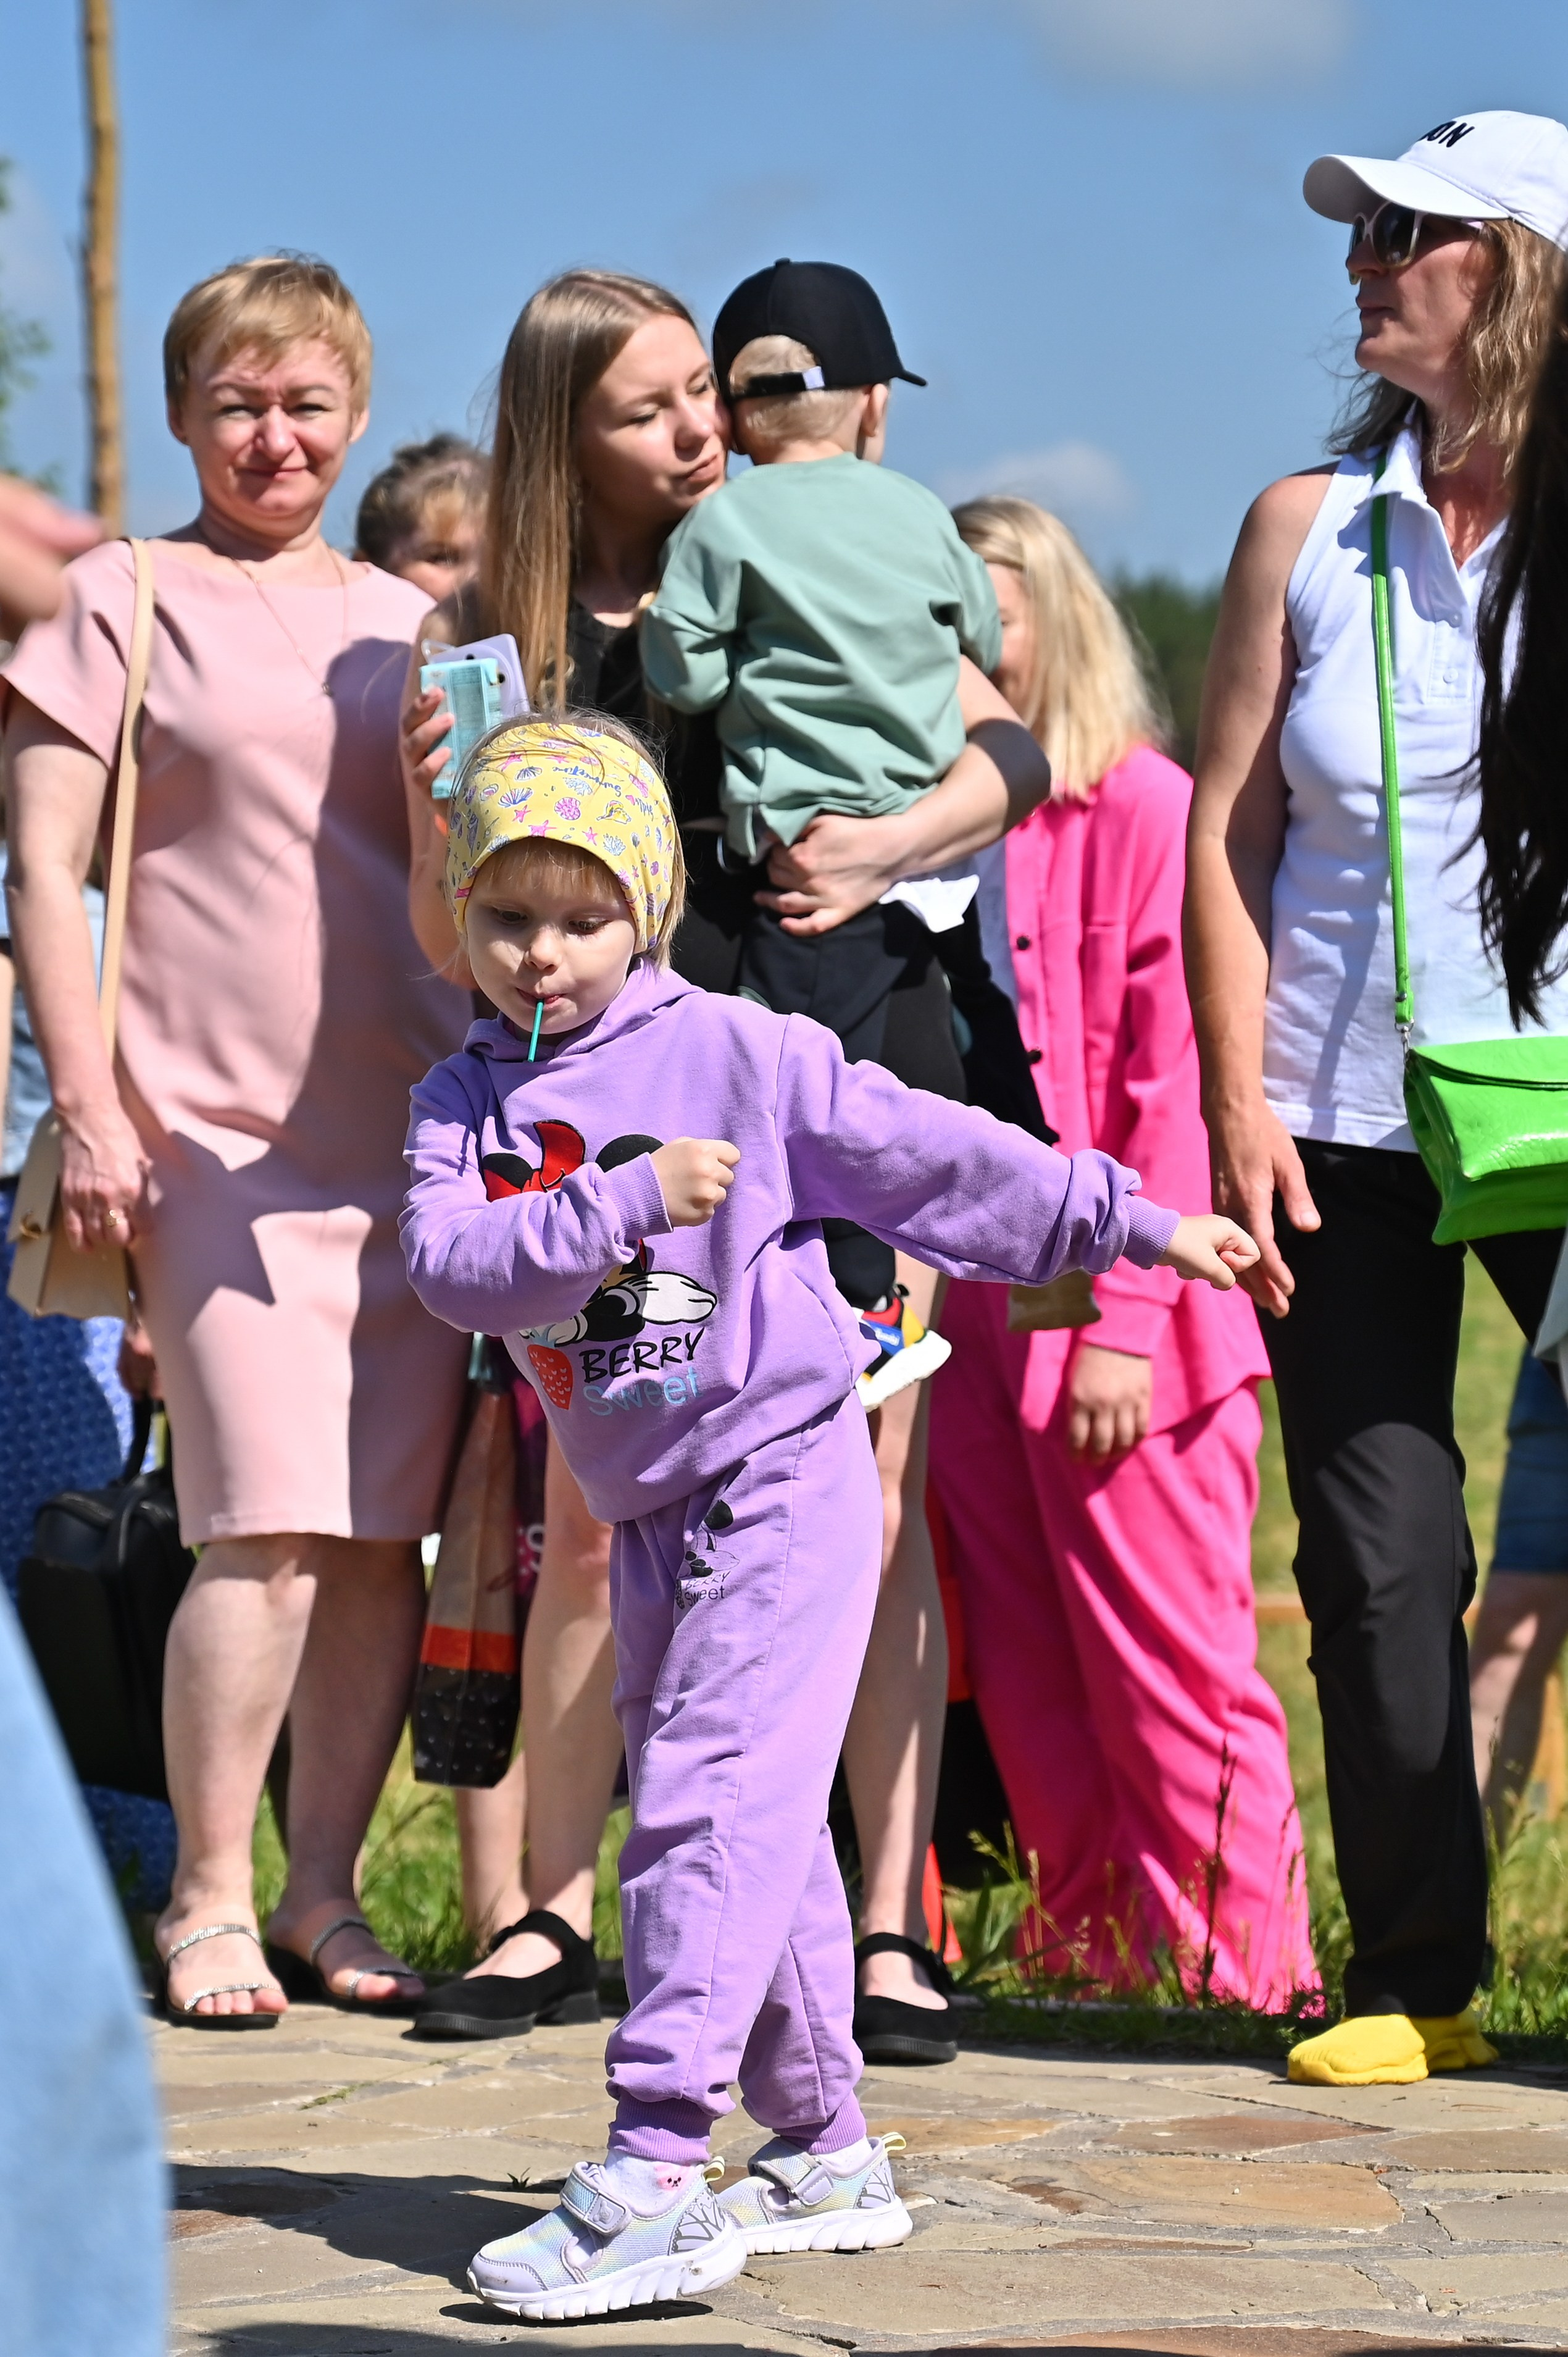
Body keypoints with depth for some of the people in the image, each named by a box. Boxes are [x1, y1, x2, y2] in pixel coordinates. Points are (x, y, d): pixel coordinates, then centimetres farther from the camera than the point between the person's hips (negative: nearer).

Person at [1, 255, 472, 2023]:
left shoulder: (397, 621, 16)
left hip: (413, 1128, 5)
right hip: (216, 1129, -4)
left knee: (387, 1529, 3)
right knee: (268, 1521, -13)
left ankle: (323, 1888, 13)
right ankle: (208, 1899, -1)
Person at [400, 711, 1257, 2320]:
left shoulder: (739, 1054, -6)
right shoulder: (463, 1105, 5)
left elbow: (927, 1158, -2)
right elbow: (450, 1263, -13)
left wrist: (1126, 1223, -2)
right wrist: (623, 1203, -24)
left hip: (784, 1483, -6)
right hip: (646, 1516, 6)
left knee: (710, 1807, -15)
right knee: (756, 1834, 14)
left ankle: (654, 2175, -20)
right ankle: (823, 2157, 25)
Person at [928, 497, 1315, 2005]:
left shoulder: (1142, 808, -4)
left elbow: (1170, 1084, -10)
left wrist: (1124, 1315, -15)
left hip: (1116, 1319, -6)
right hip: (971, 1311, 6)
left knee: (1166, 1664, -5)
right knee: (1027, 1680, 8)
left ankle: (1239, 1969, 0)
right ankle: (1092, 1958, 15)